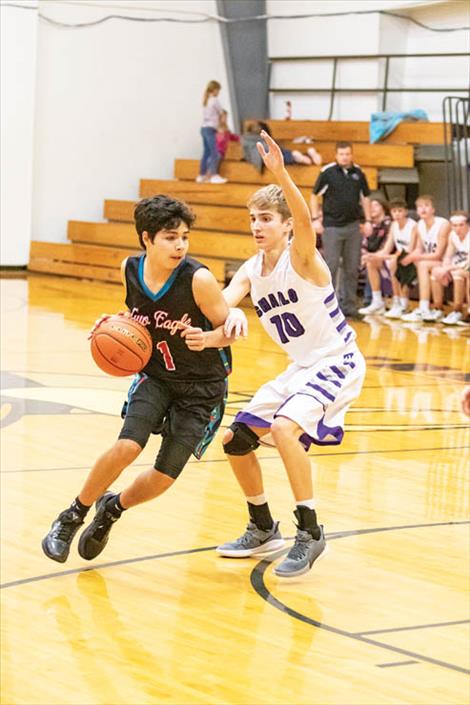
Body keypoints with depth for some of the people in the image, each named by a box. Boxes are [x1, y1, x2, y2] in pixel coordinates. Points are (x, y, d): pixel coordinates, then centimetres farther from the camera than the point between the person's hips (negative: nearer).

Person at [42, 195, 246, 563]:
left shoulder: (198, 279, -25)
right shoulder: (130, 269, -11)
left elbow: (231, 329, -14)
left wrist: (208, 339, -36)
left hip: (202, 387, -2)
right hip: (155, 375, 2)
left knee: (164, 477, -2)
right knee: (127, 447, -21)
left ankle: (112, 509, 30)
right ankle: (72, 517, 2)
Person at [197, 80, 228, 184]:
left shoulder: (205, 101, 13)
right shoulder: (214, 100, -9)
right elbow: (221, 112, 0)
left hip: (204, 128, 8)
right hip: (210, 129, -8)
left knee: (206, 153, 11)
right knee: (214, 153, -9)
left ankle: (201, 175, 13)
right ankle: (214, 175, -13)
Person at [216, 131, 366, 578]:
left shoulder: (301, 258, -19)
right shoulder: (250, 272, 1)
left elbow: (304, 220, -41)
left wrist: (280, 175, -57)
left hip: (336, 362, -8)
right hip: (299, 368, 9)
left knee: (284, 426, -31)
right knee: (236, 439, 8)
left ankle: (310, 533, -19)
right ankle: (263, 529, 27)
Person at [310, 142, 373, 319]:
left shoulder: (358, 173, 5)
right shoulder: (327, 172, -4)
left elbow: (365, 198, 14)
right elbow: (314, 196, 3)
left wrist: (368, 221, 7)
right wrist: (315, 219, -5)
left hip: (353, 226, 3)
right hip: (332, 226, -3)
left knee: (352, 268, 7)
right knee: (331, 266, -4)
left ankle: (348, 305, 16)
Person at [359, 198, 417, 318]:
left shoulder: (413, 226, -15)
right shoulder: (394, 225, 8)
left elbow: (410, 252, -22)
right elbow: (387, 249, 4)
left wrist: (389, 257, -31)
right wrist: (377, 255, -17)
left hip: (412, 262, -8)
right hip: (398, 258, 8)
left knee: (393, 263, -35)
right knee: (371, 262, -4)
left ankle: (400, 305, -28)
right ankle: (377, 302, 0)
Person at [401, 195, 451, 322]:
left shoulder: (443, 225, -18)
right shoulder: (420, 224, 3)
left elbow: (438, 255, -19)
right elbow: (419, 249, 6)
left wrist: (415, 257, -23)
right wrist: (409, 257, -17)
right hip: (428, 262, 8)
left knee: (423, 265, -30)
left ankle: (423, 310, -32)